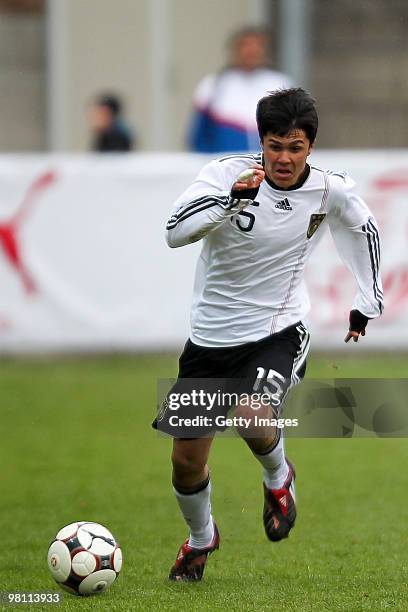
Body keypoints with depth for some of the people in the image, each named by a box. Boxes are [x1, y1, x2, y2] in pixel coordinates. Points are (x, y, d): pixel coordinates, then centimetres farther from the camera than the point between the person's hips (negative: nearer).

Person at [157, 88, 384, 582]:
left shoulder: (332, 191, -8)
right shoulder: (228, 173, -15)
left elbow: (365, 230, 16)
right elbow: (175, 232, -28)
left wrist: (367, 304, 18)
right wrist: (232, 198, -40)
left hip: (277, 333, -1)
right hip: (209, 337, 1)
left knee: (253, 417, -31)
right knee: (186, 461, 6)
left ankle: (278, 478, 5)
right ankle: (200, 539, 39)